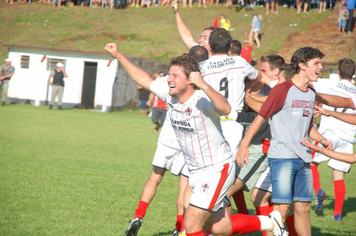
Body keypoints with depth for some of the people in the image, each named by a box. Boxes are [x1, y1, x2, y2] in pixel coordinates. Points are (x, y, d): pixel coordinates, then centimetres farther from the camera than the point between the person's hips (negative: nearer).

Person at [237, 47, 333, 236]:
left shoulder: (311, 94, 14)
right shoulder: (282, 89, -9)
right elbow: (260, 117, -10)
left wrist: (321, 139, 7)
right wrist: (244, 145, -15)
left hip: (303, 159, 7)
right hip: (282, 157, -7)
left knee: (303, 207, 9)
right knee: (281, 208, -11)